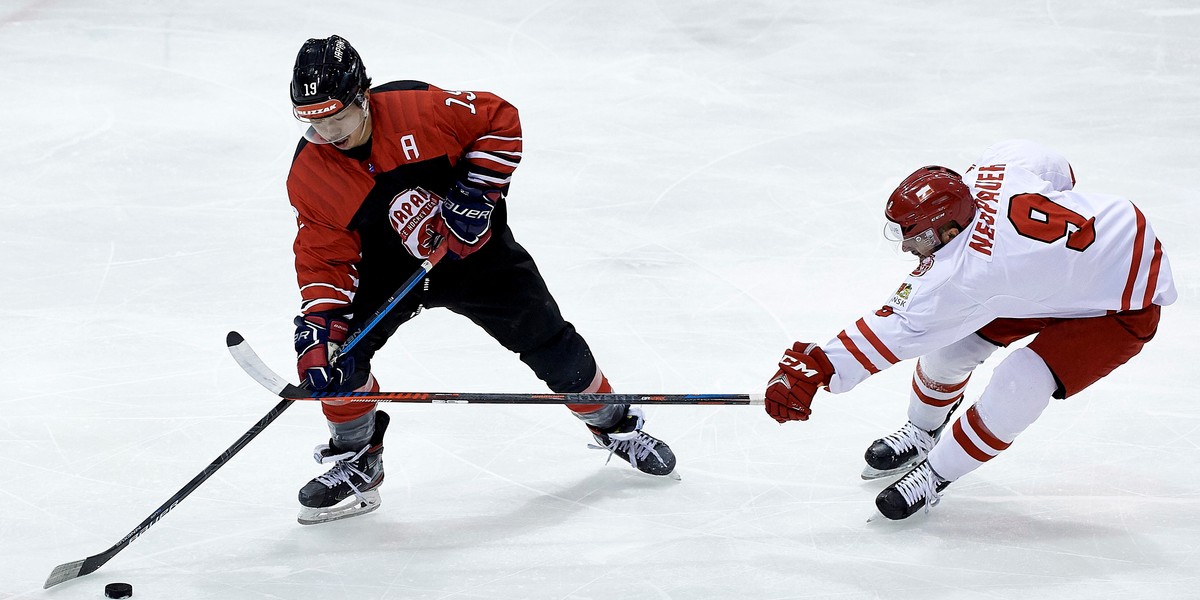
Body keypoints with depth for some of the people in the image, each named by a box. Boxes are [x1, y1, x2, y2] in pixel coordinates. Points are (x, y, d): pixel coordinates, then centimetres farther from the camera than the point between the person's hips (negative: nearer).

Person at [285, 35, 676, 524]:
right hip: (386, 271, 1)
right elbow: (323, 258, -15)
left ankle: (613, 423, 29)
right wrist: (318, 327, -28)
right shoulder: (309, 175, -19)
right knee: (335, 348, -19)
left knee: (546, 339, 4)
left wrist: (477, 191, -21)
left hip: (475, 250, -1)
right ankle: (356, 461, 1)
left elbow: (500, 120, -14)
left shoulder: (419, 108, -26)